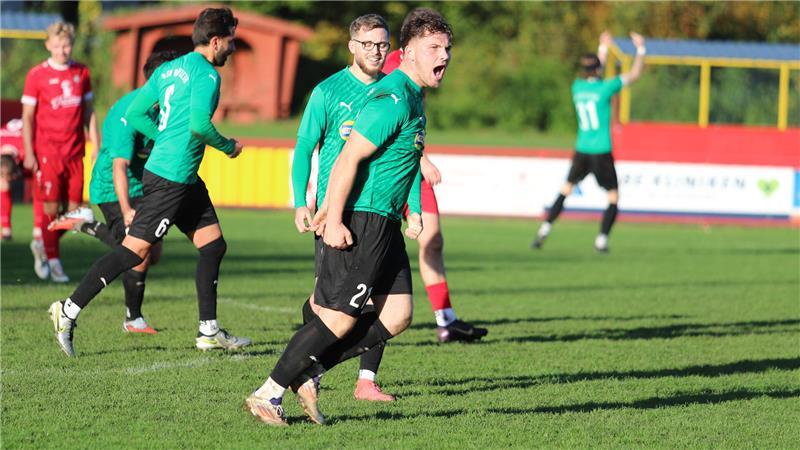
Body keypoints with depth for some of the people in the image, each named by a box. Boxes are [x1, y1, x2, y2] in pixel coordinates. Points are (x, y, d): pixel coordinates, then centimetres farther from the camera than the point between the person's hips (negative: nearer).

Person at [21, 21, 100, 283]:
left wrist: (97, 146, 9)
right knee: (51, 206, -5)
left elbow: (88, 111, 15)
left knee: (73, 208, 2)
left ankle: (43, 246, 25)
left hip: (74, 152, 4)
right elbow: (27, 116, -1)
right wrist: (28, 153, -7)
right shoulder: (37, 75, -3)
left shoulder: (82, 73, 8)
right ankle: (53, 261, 6)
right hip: (47, 151, -4)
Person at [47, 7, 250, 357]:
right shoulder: (206, 74, -12)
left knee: (213, 244, 12)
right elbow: (199, 124, -24)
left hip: (185, 181, 10)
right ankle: (69, 311, -4)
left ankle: (209, 331, 14)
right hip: (172, 178, -10)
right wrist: (228, 147, -7)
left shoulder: (169, 69, 14)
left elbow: (134, 115, 12)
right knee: (135, 249, -7)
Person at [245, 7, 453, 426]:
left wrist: (331, 207, 22)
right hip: (360, 221, -10)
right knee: (340, 319, -8)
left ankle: (308, 373, 9)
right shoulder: (393, 99, -17)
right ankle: (267, 395, 1)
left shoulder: (411, 96, 16)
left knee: (397, 315, 4)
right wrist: (334, 220, -22)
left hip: (384, 222, 10)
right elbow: (348, 159, -21)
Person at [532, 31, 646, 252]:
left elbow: (594, 79, 27)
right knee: (613, 197, 5)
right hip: (602, 152, -5)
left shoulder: (578, 87, 5)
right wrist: (640, 49, 12)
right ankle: (602, 240, -5)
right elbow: (634, 75, -1)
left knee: (567, 189, 17)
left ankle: (545, 229, 6)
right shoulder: (605, 88, -10)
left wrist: (604, 49, 38)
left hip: (581, 151, 5)